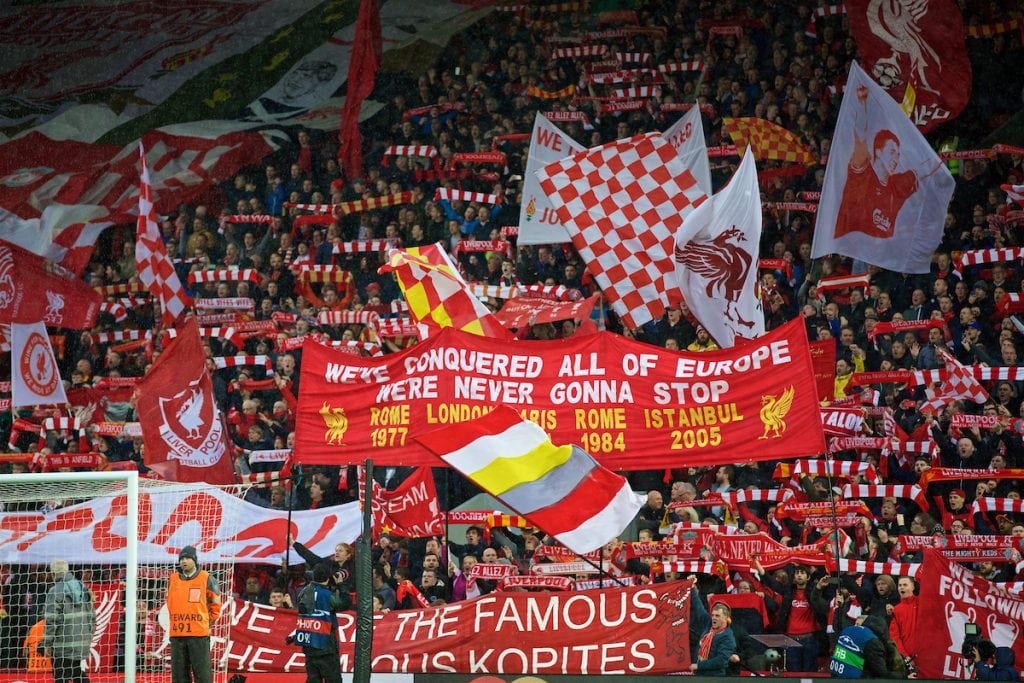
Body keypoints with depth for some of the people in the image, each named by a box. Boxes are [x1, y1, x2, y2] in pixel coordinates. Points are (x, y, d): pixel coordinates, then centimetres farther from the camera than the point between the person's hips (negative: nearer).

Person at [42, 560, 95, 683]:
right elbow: (91, 616, 12)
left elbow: (51, 621, -15)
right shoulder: (83, 588, 8)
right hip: (81, 641, 6)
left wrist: (47, 644, -9)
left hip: (62, 643, -6)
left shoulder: (55, 591, -13)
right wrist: (89, 635, 22)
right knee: (76, 671, 19)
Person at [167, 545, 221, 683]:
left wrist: (208, 623, 6)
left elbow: (216, 603, 8)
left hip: (199, 634, -4)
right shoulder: (173, 579, 11)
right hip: (177, 634, 4)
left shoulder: (206, 579, 0)